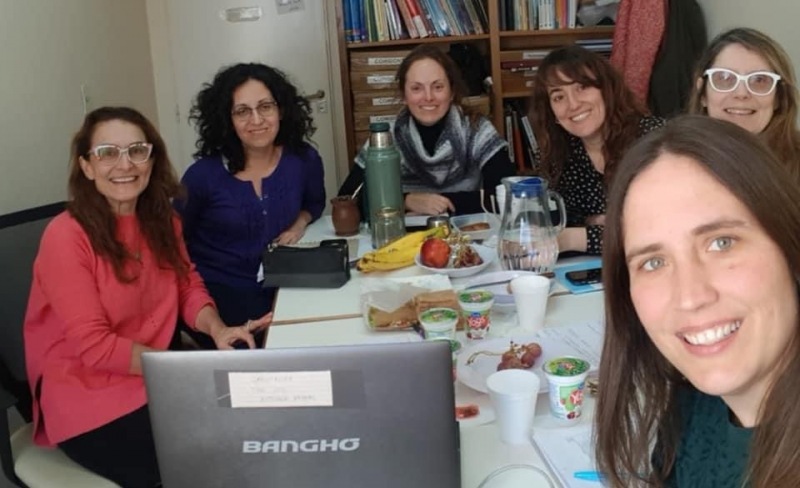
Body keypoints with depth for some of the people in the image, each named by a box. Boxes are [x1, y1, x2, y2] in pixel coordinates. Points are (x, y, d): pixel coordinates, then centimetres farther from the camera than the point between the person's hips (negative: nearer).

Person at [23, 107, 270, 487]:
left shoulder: (161, 220, 4)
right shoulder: (65, 236, -17)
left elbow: (188, 286, 9)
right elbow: (95, 347, -19)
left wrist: (218, 331, -13)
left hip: (158, 379, 6)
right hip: (88, 397, -6)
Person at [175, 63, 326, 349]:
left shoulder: (304, 160, -3)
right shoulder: (203, 175, -12)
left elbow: (314, 202, 20)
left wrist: (300, 223, -1)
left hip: (277, 286, 4)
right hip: (216, 291, -4)